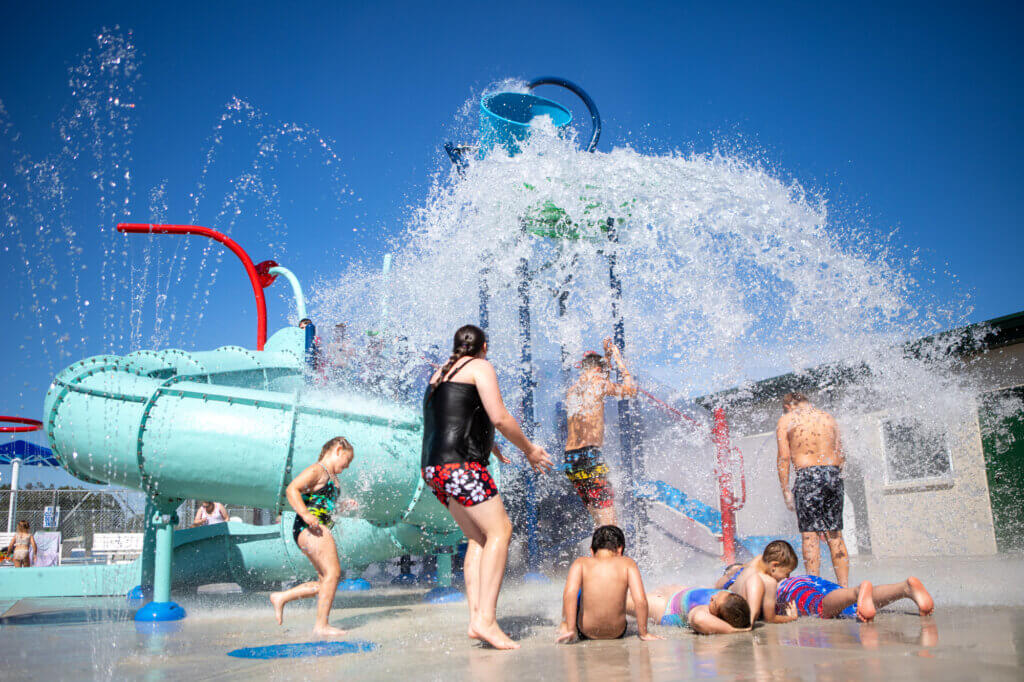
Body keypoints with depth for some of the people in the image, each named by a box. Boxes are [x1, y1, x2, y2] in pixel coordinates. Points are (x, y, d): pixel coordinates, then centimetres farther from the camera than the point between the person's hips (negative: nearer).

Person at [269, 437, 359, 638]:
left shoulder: (332, 477, 24)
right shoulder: (317, 470, -7)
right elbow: (292, 489, -18)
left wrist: (344, 506, 18)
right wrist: (306, 515, -27)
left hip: (320, 530, 11)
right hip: (309, 529, -11)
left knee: (325, 581, 9)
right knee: (333, 573, -15)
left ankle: (281, 597, 18)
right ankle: (321, 625, -12)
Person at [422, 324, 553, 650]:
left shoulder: (440, 374, 27)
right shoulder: (480, 367, 1)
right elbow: (500, 418, -9)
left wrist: (493, 448, 49)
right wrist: (529, 449, 5)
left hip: (433, 467, 9)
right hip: (459, 464, -9)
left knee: (479, 538, 11)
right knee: (499, 530, -10)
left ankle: (475, 618, 3)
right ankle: (486, 619, -19)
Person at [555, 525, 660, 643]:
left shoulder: (581, 563, -10)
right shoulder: (627, 563, -10)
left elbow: (569, 594, -25)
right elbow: (640, 601, -17)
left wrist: (570, 629, -18)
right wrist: (643, 633, -4)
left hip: (586, 633, -1)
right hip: (617, 634, 1)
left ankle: (565, 624, 45)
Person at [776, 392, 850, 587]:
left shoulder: (786, 420, 5)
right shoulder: (829, 417, 18)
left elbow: (784, 456, -2)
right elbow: (840, 454, 15)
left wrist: (785, 490, -1)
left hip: (808, 475, -4)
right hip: (833, 473, 5)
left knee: (809, 533, -2)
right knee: (835, 534, 9)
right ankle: (844, 586, 9)